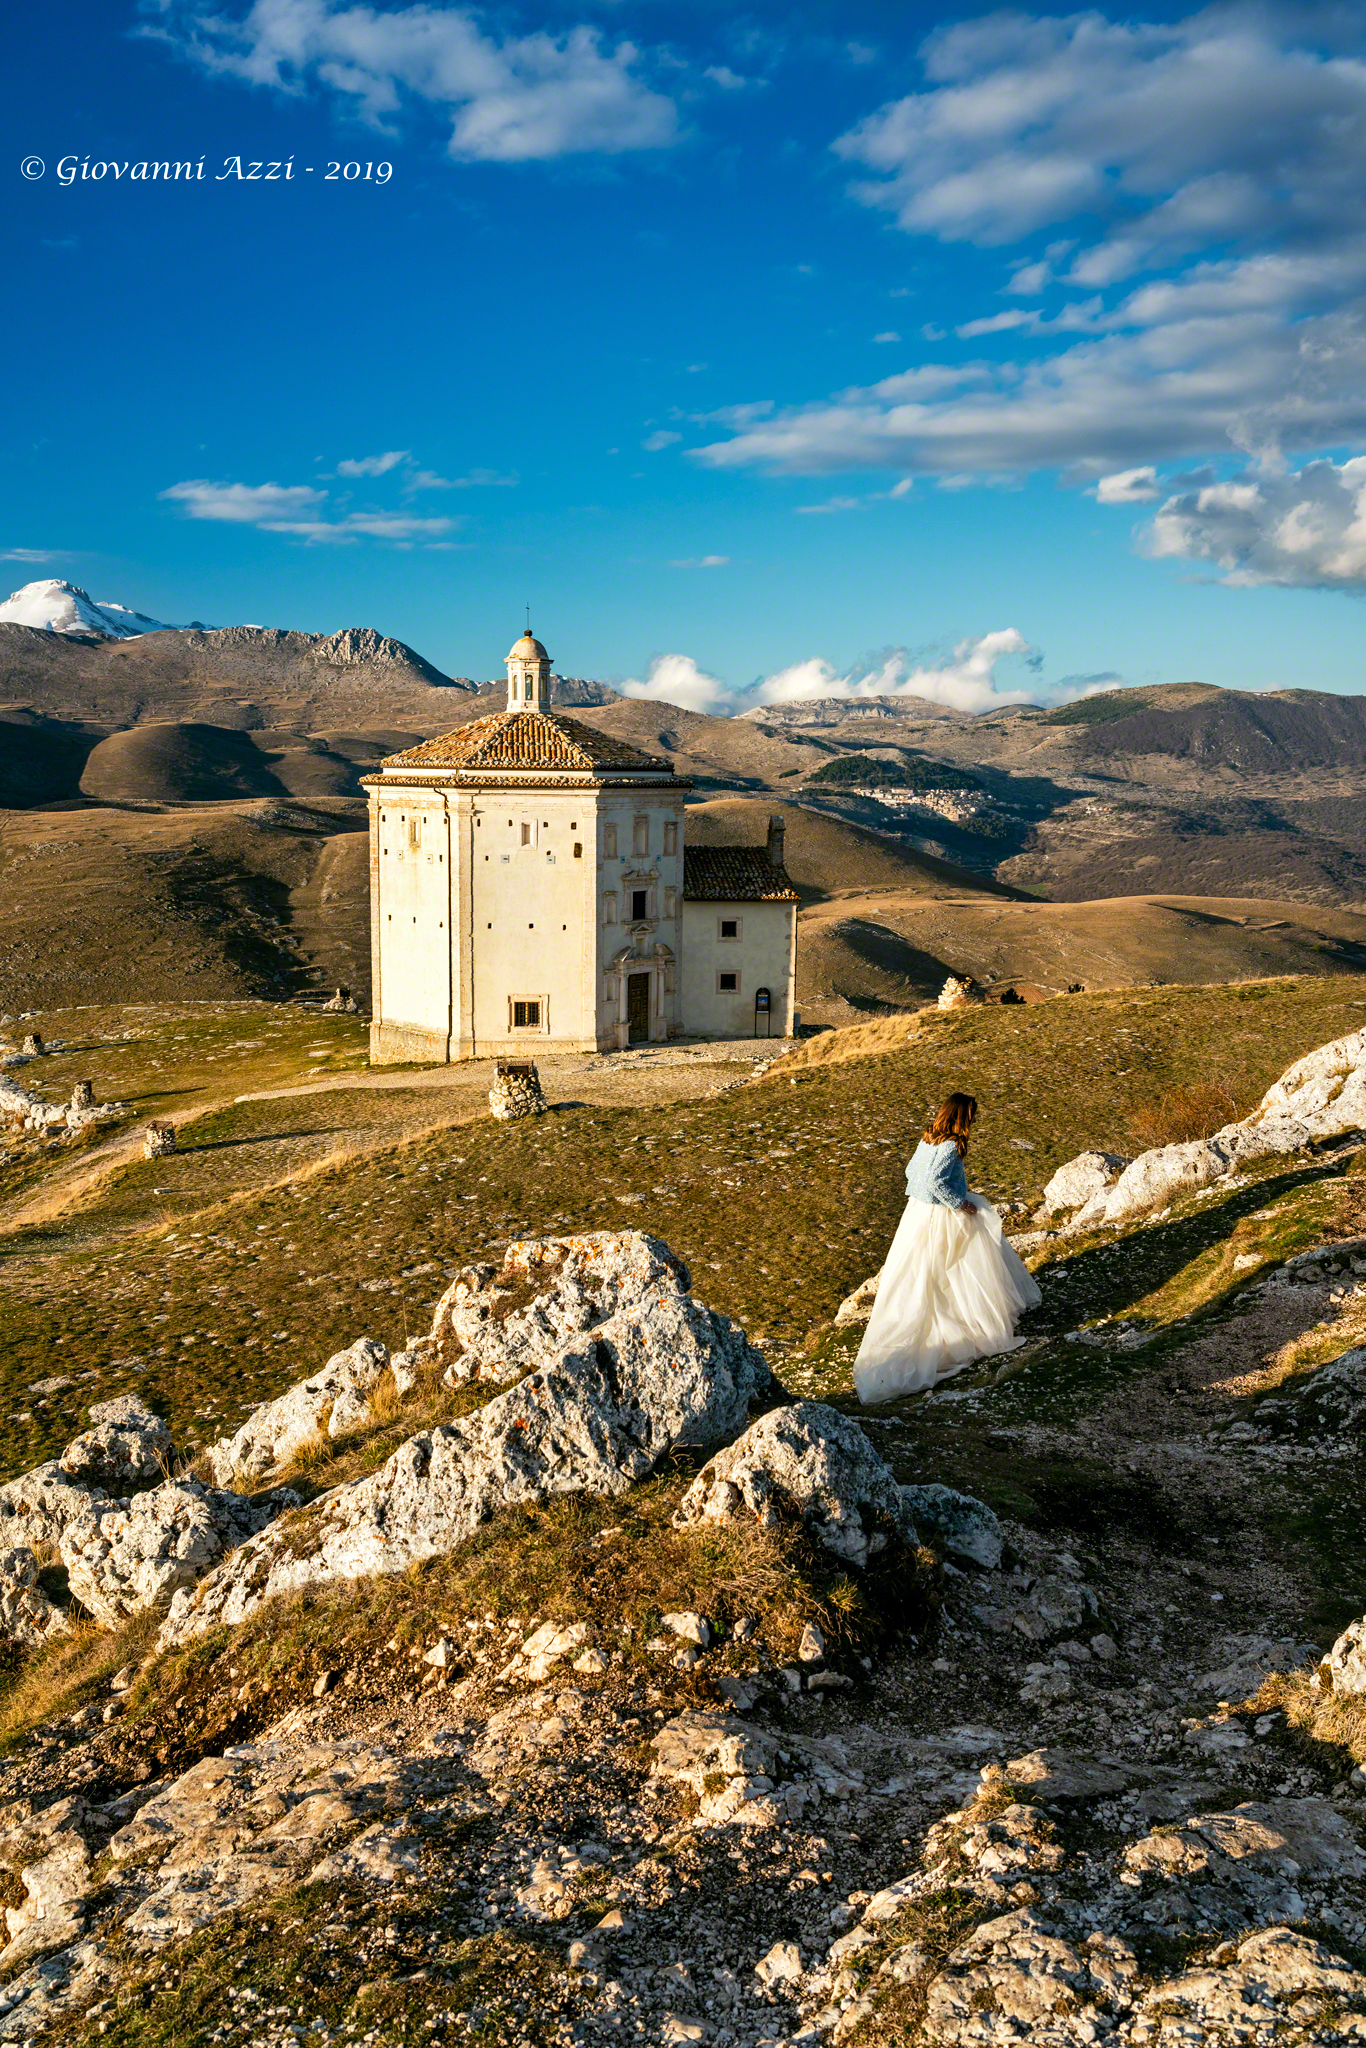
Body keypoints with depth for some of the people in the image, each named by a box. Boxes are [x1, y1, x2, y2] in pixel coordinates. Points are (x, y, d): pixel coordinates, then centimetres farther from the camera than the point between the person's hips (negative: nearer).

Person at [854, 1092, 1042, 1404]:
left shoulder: (928, 1139, 5)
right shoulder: (951, 1146, -21)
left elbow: (911, 1171, 13)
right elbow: (935, 1181, -29)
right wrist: (959, 1202, -18)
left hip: (918, 1211, 8)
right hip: (943, 1218, -8)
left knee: (917, 1275, 16)